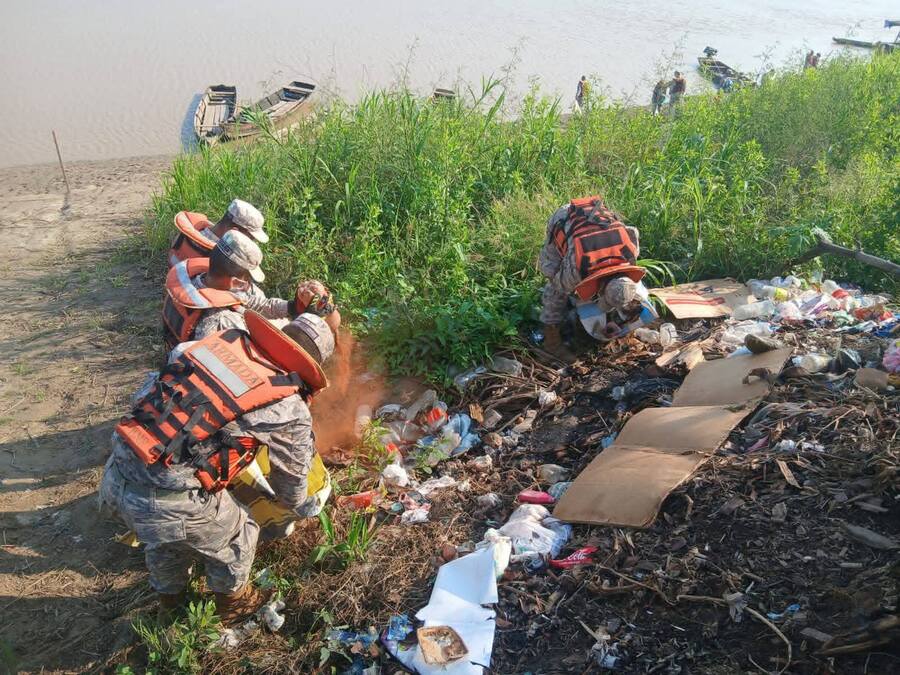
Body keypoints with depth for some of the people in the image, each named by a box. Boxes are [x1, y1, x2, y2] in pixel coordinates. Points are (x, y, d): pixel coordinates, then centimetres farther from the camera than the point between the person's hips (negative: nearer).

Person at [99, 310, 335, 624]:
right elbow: (291, 475, 13)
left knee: (166, 539, 37)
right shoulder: (289, 409, -6)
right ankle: (233, 605, 52)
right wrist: (304, 505, 36)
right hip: (169, 502, -6)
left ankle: (170, 604, 63)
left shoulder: (225, 338, 6)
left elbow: (144, 394, 15)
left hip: (115, 477, 6)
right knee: (236, 538, 25)